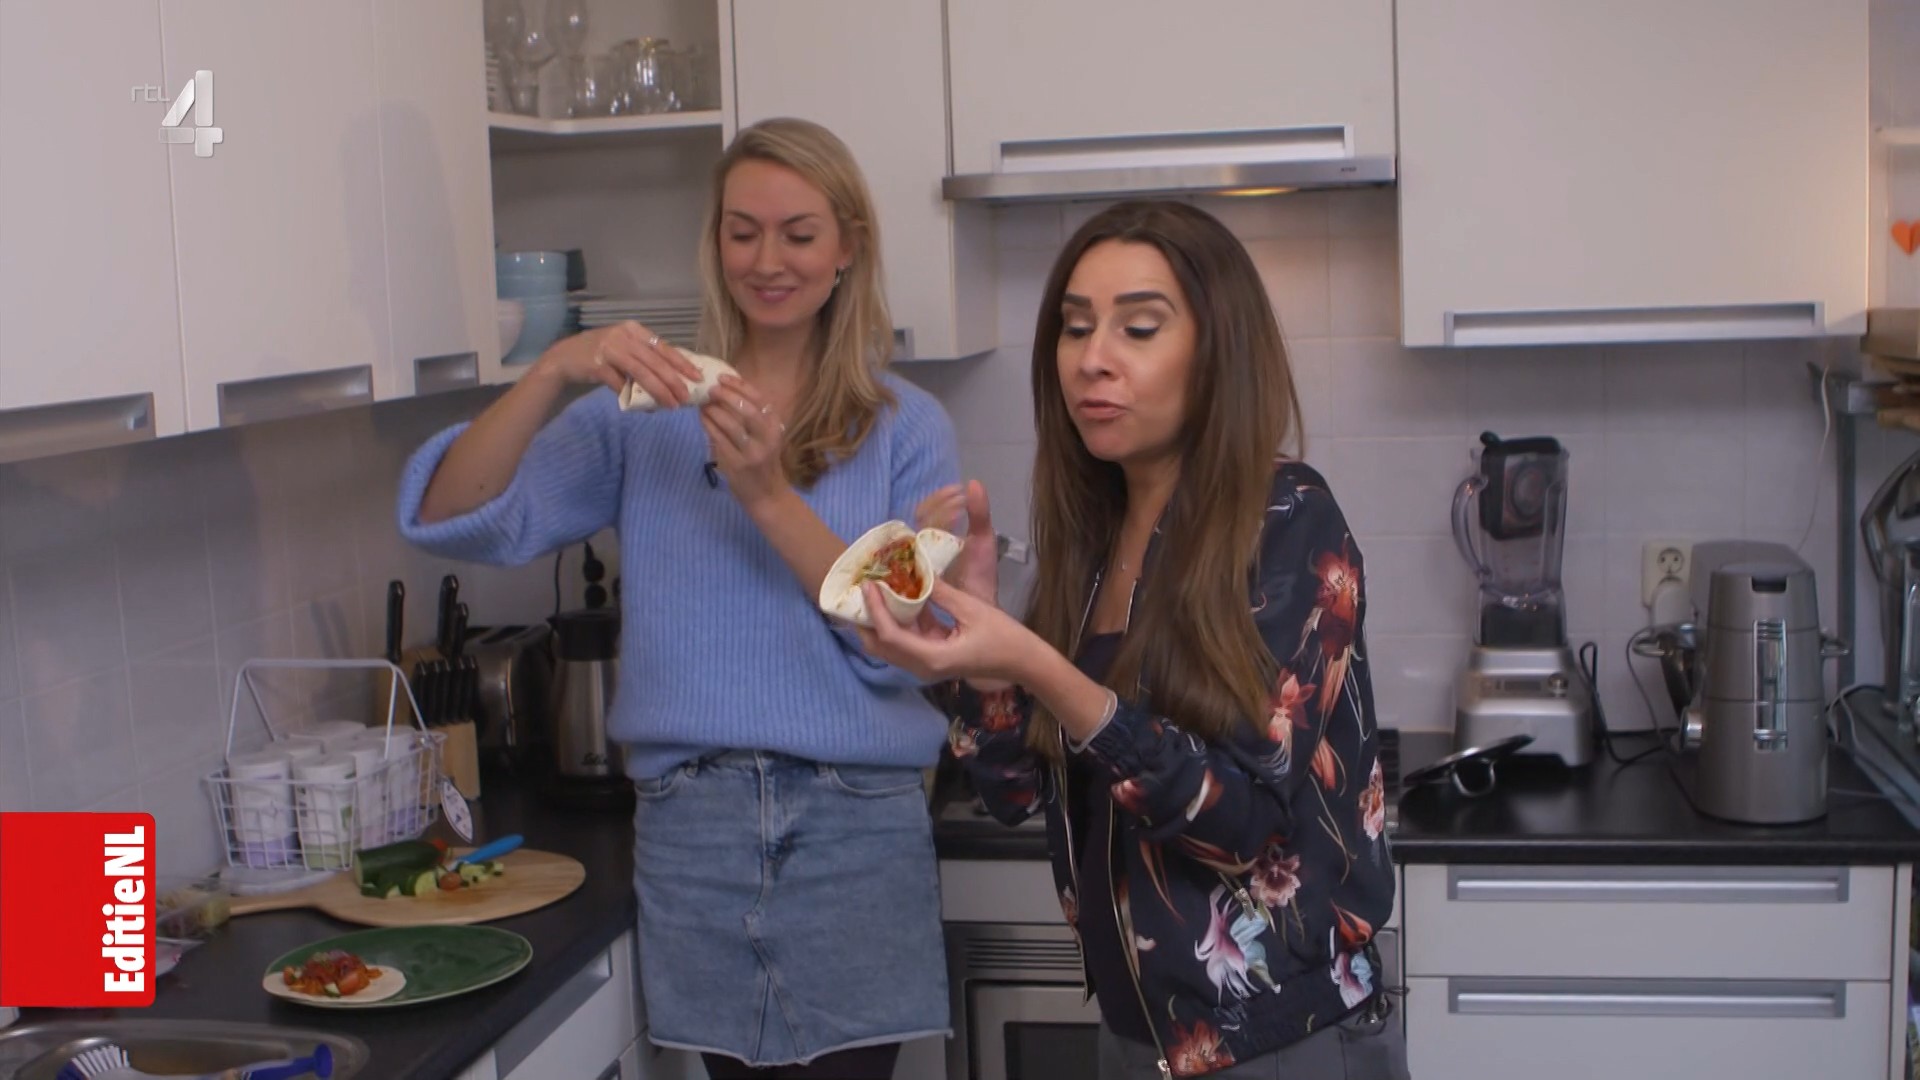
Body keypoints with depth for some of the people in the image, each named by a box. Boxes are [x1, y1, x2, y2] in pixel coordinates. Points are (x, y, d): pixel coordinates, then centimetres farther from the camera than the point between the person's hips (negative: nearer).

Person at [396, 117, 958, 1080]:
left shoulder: (907, 429, 4)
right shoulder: (643, 417, 6)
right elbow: (451, 521, -6)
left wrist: (769, 495, -19)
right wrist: (555, 369, -20)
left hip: (855, 829, -1)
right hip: (690, 826, 1)